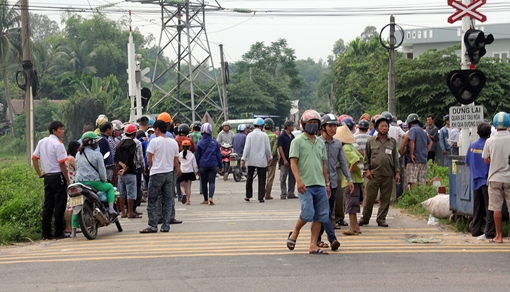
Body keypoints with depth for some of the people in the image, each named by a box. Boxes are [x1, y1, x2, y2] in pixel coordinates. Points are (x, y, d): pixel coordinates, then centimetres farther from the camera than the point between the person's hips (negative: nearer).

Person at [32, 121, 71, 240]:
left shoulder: (42, 142, 10)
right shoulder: (58, 144, -14)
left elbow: (34, 158, 13)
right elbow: (62, 164, -16)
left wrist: (40, 174, 16)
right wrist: (68, 180, -12)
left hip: (47, 177, 7)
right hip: (58, 176, -7)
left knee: (47, 205, 9)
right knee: (59, 206, -2)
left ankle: (46, 233, 10)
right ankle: (59, 233, -1)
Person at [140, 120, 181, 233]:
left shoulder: (154, 141, -9)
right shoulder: (174, 142, 6)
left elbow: (149, 160, -6)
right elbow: (176, 161, 10)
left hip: (157, 173, -5)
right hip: (169, 173, 5)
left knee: (152, 201, 1)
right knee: (168, 201, 7)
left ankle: (153, 226, -2)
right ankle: (166, 226, 6)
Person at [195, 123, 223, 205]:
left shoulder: (200, 143, -4)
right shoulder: (215, 142, -1)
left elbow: (197, 156, 1)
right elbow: (219, 155, 5)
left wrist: (196, 166, 12)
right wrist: (220, 166, 14)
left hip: (203, 165, 0)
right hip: (213, 165, 0)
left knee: (204, 182, 11)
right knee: (212, 182, 1)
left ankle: (206, 199, 16)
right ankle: (210, 197, -19)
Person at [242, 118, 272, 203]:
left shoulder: (250, 135, -3)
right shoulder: (264, 135, -5)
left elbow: (247, 148, -6)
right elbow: (268, 149, -1)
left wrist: (243, 159, -2)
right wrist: (269, 158, 14)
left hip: (251, 160, 1)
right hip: (261, 161, -1)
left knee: (249, 178, 14)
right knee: (261, 179, 2)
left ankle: (248, 196, 18)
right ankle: (261, 198, -1)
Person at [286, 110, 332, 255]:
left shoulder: (321, 143, 17)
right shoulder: (298, 141, -1)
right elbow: (293, 162, -8)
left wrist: (327, 184, 18)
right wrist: (298, 180, -20)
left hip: (320, 185, 6)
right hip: (305, 185, -6)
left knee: (319, 217, 2)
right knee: (308, 213, -16)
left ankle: (313, 246, 7)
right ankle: (294, 234, 10)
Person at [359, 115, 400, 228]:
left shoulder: (392, 142, 11)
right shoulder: (371, 141, 6)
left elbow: (395, 158, 14)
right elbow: (366, 157, 10)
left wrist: (397, 172, 9)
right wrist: (367, 169, -1)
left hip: (388, 175, 2)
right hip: (374, 174, -2)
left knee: (385, 198, 4)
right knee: (370, 197, -1)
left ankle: (381, 218, 13)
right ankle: (365, 218, 10)